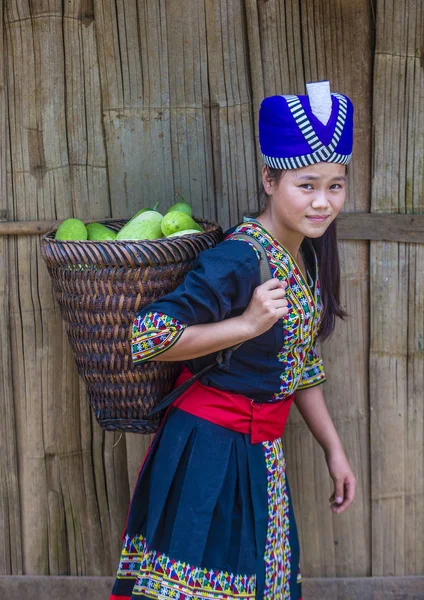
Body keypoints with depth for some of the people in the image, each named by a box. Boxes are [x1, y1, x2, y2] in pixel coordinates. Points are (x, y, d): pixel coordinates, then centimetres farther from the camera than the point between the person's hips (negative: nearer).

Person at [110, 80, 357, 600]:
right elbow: (147, 337, -23)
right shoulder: (240, 259, -22)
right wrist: (247, 324, -26)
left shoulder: (305, 254, 5)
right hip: (211, 452, -8)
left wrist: (333, 449, 15)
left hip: (259, 455, 8)